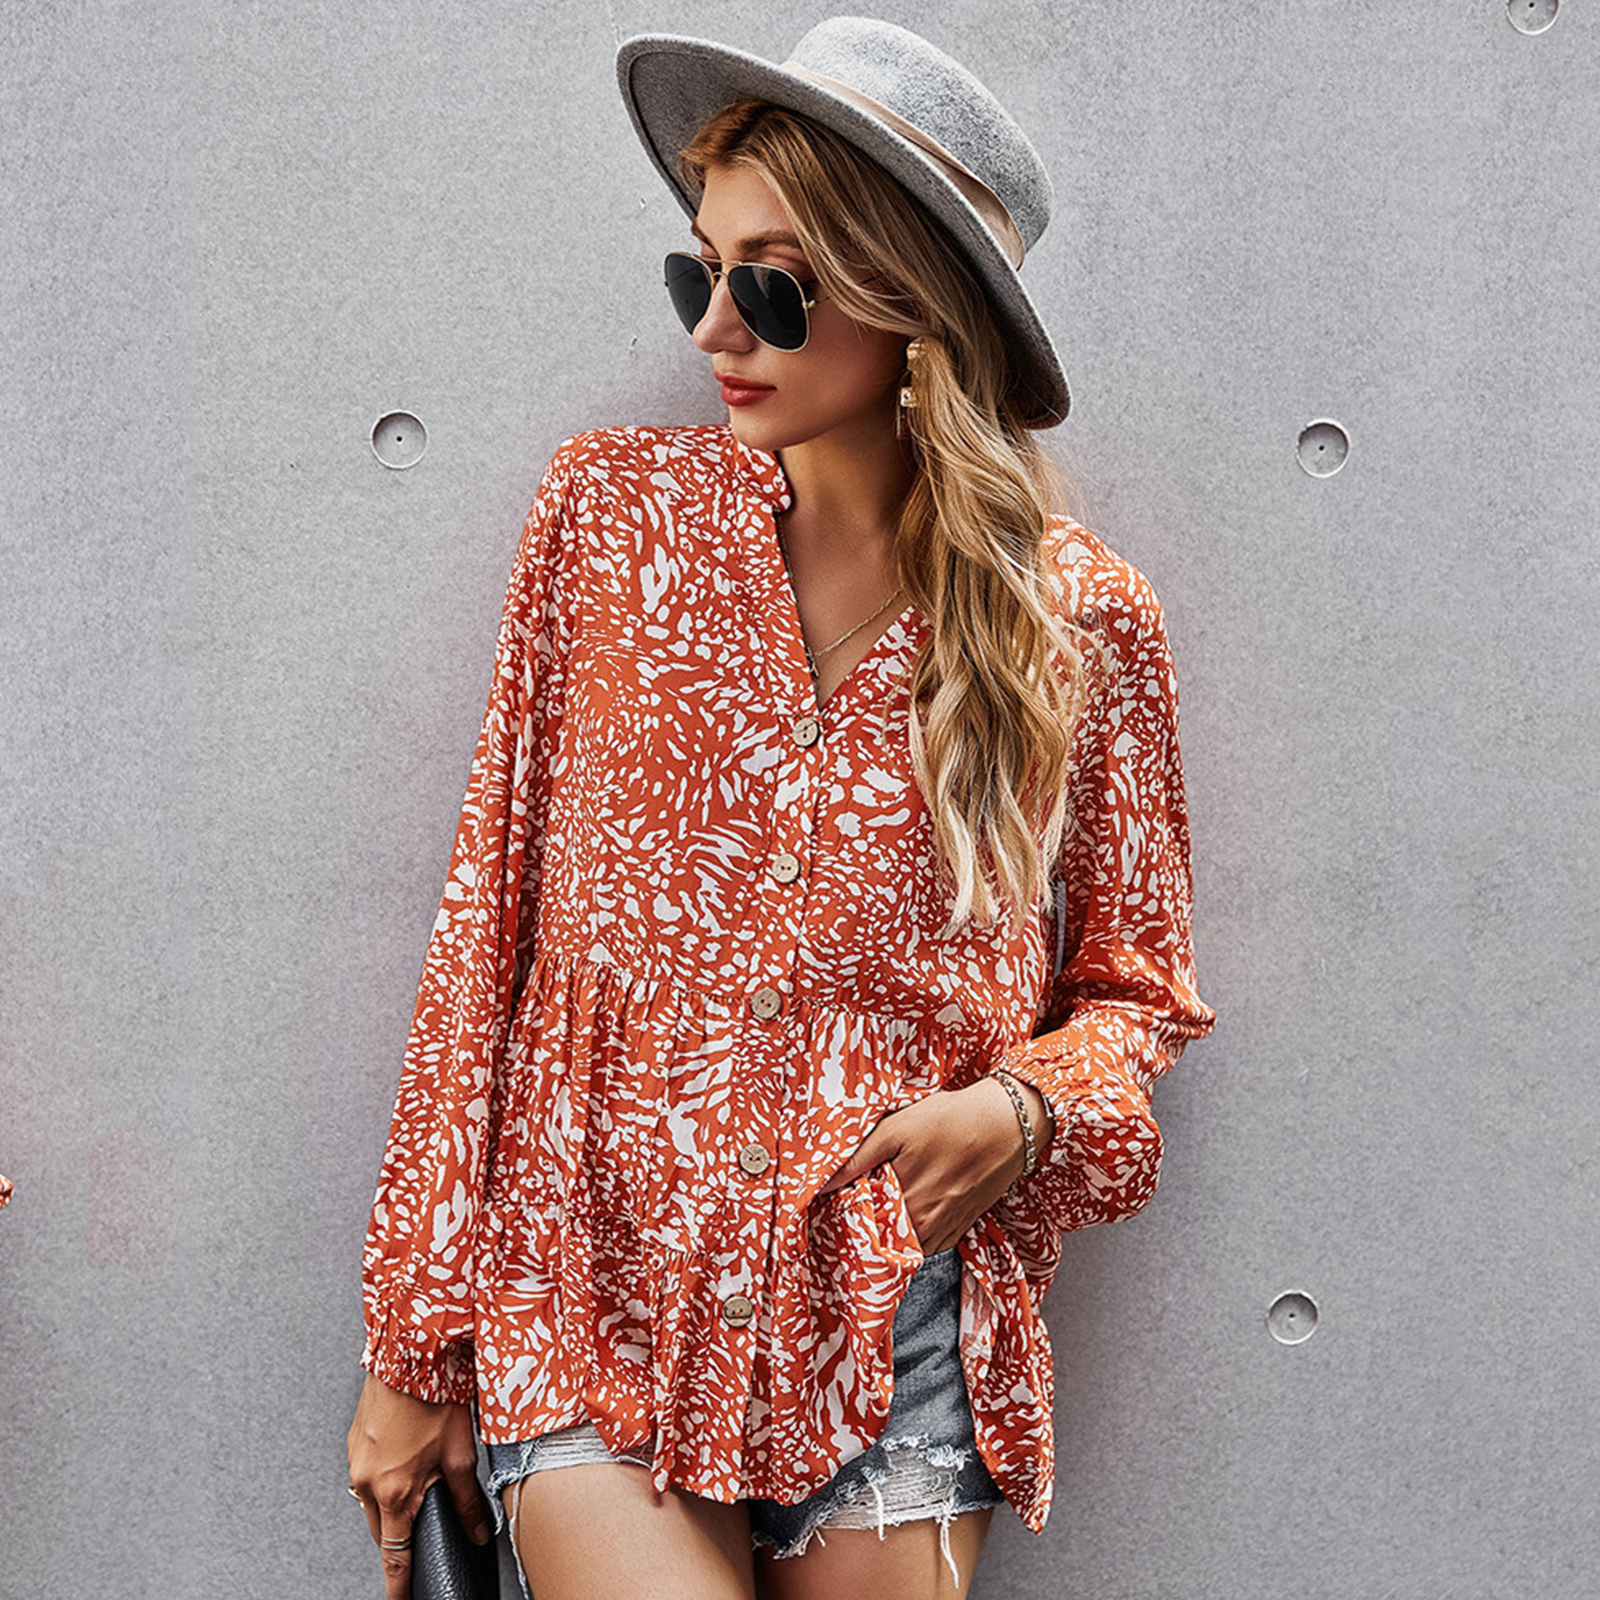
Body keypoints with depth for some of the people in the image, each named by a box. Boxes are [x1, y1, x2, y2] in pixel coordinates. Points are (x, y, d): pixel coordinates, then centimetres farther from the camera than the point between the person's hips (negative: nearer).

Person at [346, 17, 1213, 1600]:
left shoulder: (1082, 622, -1)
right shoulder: (609, 509, 0)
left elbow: (1132, 988, 11)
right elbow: (488, 924, 1)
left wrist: (1026, 1111, -12)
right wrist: (413, 1347, 0)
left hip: (893, 1345, 1)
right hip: (590, 1305, 0)